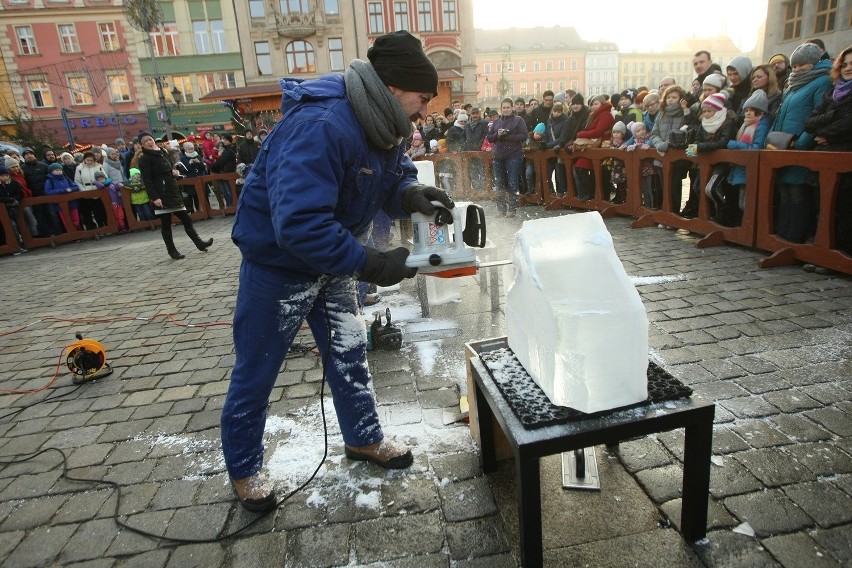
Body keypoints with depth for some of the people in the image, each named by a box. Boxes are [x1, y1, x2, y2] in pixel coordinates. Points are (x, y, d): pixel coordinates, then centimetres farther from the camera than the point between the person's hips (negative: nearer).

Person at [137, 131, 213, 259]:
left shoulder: (163, 152, 17)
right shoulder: (144, 159, -5)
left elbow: (171, 168, 29)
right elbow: (147, 180, -12)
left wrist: (174, 172, 4)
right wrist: (155, 197, -21)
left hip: (173, 192, 7)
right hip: (161, 195, -7)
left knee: (186, 220, 8)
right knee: (166, 224, -1)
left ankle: (200, 244, 12)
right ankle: (172, 251, 6)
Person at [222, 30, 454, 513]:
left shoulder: (383, 126, -4)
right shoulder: (320, 126, -33)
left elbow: (395, 175, 6)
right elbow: (299, 223, -40)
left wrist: (411, 194, -18)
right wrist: (371, 265, -35)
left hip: (334, 258, 8)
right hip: (279, 263, -7)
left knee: (349, 353, 16)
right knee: (256, 373, 9)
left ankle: (364, 438, 37)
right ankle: (244, 469, 31)